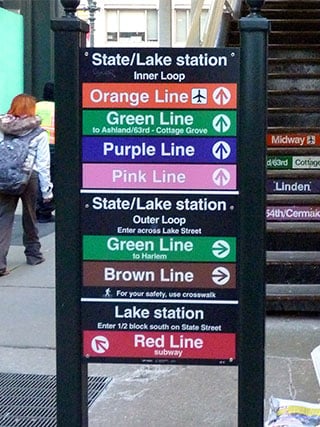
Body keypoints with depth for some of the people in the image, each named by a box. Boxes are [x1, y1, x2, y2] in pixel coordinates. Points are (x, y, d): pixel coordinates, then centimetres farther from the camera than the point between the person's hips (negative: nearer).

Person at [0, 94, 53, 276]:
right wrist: (47, 190, 3)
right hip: (29, 177, -1)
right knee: (30, 217, 17)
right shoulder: (39, 134, -2)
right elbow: (44, 164, -3)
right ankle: (33, 254, 33)